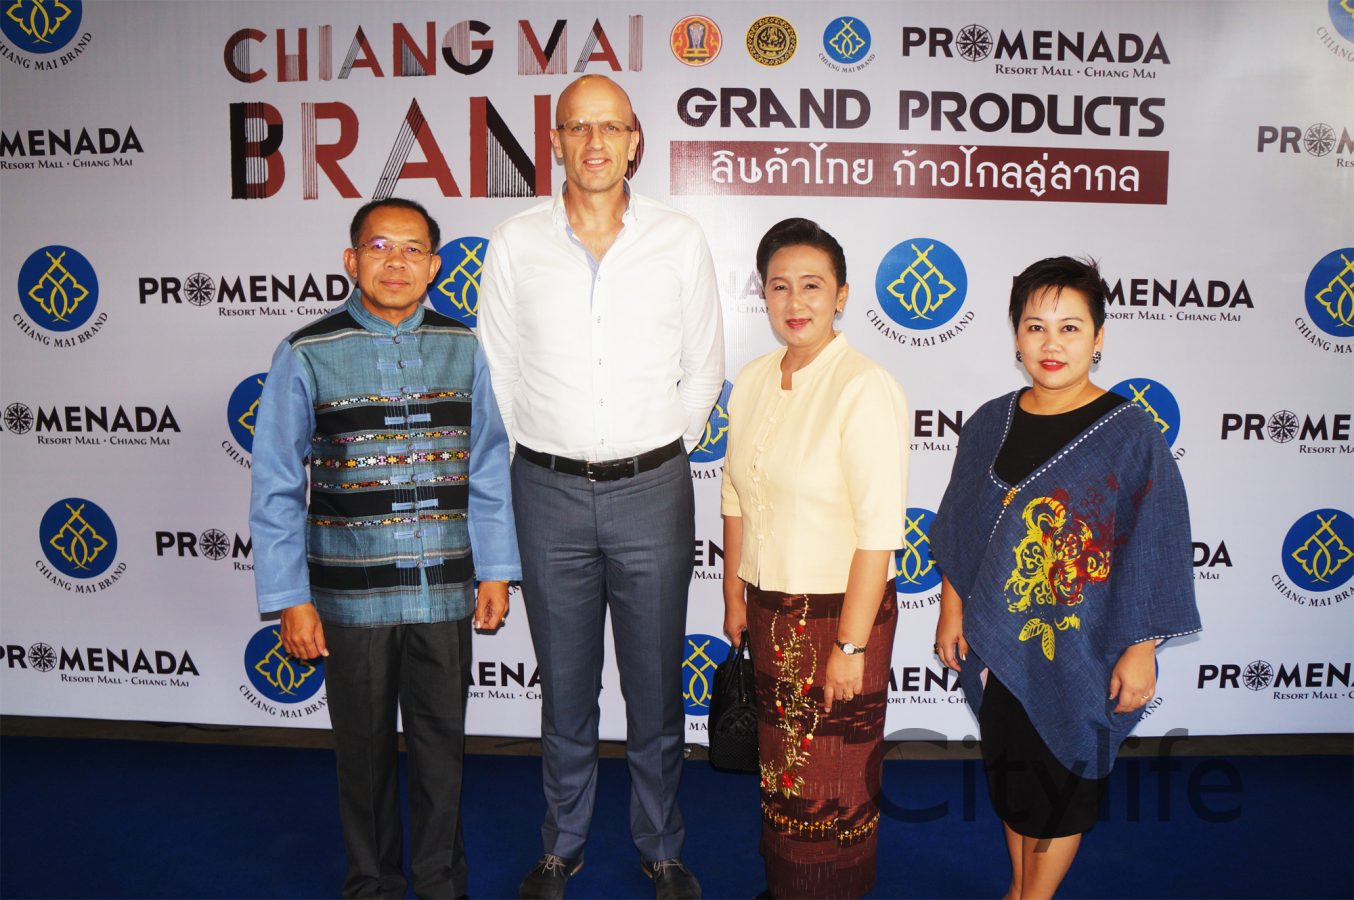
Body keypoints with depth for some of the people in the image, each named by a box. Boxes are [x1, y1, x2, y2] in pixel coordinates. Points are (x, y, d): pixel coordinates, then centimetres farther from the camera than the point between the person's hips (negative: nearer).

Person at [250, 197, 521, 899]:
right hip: (351, 592, -1)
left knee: (441, 742, 15)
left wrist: (496, 571, 2)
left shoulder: (462, 349, 1)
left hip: (446, 590, 2)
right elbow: (276, 488, -4)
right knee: (364, 748, 15)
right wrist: (290, 599, -6)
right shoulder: (307, 356, -5)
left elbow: (488, 468, 4)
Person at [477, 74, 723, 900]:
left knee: (656, 685, 10)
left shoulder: (680, 240, 0)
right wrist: (544, 460, 6)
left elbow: (703, 370, 7)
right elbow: (497, 374, 7)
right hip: (550, 492, 1)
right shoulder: (514, 245, 1)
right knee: (565, 684, 14)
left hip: (653, 491, 0)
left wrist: (660, 457, 6)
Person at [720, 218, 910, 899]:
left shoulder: (864, 389, -18)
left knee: (834, 785, 11)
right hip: (768, 607, 6)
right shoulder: (753, 382, 3)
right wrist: (735, 597, 11)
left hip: (839, 611, -6)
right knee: (779, 767, 19)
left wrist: (850, 644, -18)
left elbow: (878, 530, -19)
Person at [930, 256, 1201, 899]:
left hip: (1082, 651, -3)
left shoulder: (1132, 434, -12)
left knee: (1064, 779, 13)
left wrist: (1141, 650, -11)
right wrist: (951, 612, 7)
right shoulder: (990, 425, -1)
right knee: (1010, 772, 19)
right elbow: (960, 532, 7)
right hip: (999, 644, 4)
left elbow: (1154, 555, -10)